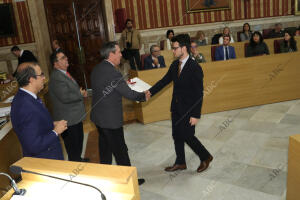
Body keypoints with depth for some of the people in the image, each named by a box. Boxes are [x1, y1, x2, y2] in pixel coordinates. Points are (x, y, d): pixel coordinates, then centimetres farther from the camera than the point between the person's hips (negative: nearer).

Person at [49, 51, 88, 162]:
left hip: (76, 117, 11)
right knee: (73, 147, 4)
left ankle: (78, 160, 45)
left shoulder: (64, 73, 10)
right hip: (68, 120, -11)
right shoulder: (56, 78, -23)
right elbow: (65, 97, -30)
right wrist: (81, 94, -13)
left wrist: (80, 92, 2)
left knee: (79, 141, 26)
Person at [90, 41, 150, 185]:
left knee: (105, 148, 22)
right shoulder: (112, 72, -24)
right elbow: (128, 94, -18)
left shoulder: (96, 69, 5)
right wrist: (144, 96, 0)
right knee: (120, 150, 5)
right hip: (111, 119, -9)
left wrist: (123, 83, 12)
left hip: (98, 116, 9)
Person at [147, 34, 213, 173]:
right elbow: (164, 81, 8)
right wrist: (150, 92, -5)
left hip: (188, 110, -7)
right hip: (176, 108, 8)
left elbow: (199, 93, -18)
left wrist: (196, 115, -19)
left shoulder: (195, 68, -18)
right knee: (177, 136, 15)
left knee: (187, 136, 2)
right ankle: (180, 163, 33)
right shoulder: (174, 65, 4)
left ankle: (205, 157, 27)